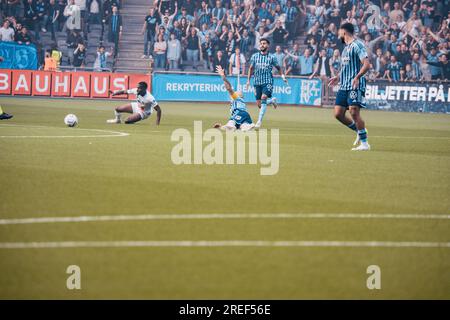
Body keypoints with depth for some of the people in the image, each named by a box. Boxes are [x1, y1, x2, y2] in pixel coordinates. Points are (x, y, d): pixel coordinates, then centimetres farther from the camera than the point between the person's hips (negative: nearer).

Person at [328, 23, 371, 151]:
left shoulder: (357, 45, -9)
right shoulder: (346, 47, 20)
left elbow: (366, 64, -18)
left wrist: (357, 77, -29)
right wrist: (338, 77, 27)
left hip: (355, 85, -9)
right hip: (344, 86, 9)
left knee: (354, 112, -16)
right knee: (338, 114, 3)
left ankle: (365, 143, -9)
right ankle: (359, 131, 21)